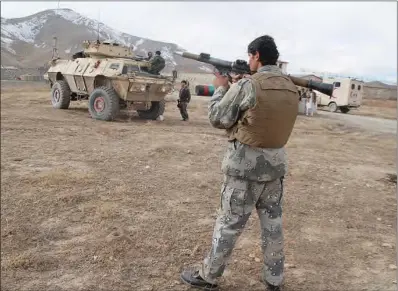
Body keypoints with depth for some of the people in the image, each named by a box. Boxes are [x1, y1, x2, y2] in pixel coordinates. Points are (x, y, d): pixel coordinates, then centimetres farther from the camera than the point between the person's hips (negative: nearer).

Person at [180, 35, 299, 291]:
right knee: (273, 222, 15)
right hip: (277, 162, 6)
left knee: (229, 223, 6)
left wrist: (222, 88, 7)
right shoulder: (292, 88, 4)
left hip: (246, 163, -6)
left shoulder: (247, 85, -16)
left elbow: (217, 119, -8)